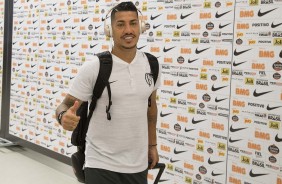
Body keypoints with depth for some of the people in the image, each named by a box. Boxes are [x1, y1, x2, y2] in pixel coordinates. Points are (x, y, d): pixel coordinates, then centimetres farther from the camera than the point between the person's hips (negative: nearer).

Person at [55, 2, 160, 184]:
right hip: (102, 165, -4)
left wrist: (152, 145, 17)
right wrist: (65, 117, -33)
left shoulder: (151, 65, 0)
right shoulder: (93, 68, -13)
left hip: (138, 164, 4)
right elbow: (66, 105, -11)